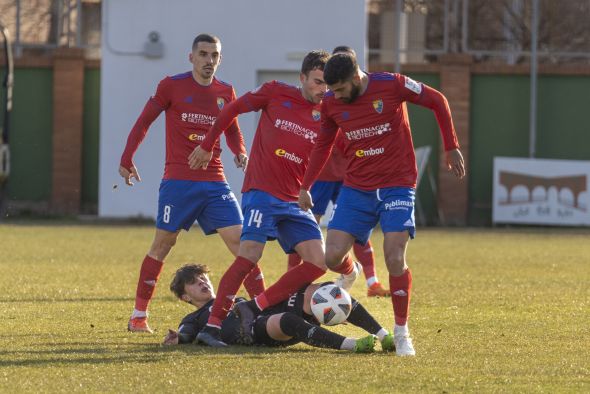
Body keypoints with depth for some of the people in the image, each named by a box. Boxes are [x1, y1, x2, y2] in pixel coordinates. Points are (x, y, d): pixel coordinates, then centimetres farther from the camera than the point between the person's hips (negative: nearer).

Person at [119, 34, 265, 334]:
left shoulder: (226, 92, 9)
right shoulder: (172, 86, -2)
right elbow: (144, 121, 4)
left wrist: (240, 152, 1)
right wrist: (127, 159, -2)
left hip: (215, 183, 3)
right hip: (178, 182, -3)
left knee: (240, 241, -5)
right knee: (162, 244, 0)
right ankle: (139, 315, 9)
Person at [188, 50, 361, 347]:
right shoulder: (276, 94, -2)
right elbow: (231, 110, 9)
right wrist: (207, 146, 14)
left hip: (295, 201, 5)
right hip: (261, 193, -5)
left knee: (317, 263, -9)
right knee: (249, 257, -20)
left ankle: (254, 308, -5)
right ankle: (212, 325, -17)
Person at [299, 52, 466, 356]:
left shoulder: (392, 85, -13)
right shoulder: (331, 103, -1)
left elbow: (437, 102, 0)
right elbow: (323, 145, 16)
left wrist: (451, 148, 2)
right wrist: (305, 187, 12)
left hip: (397, 186, -3)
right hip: (356, 189, 3)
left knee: (395, 259, -15)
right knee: (331, 258, -8)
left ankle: (401, 332, -2)